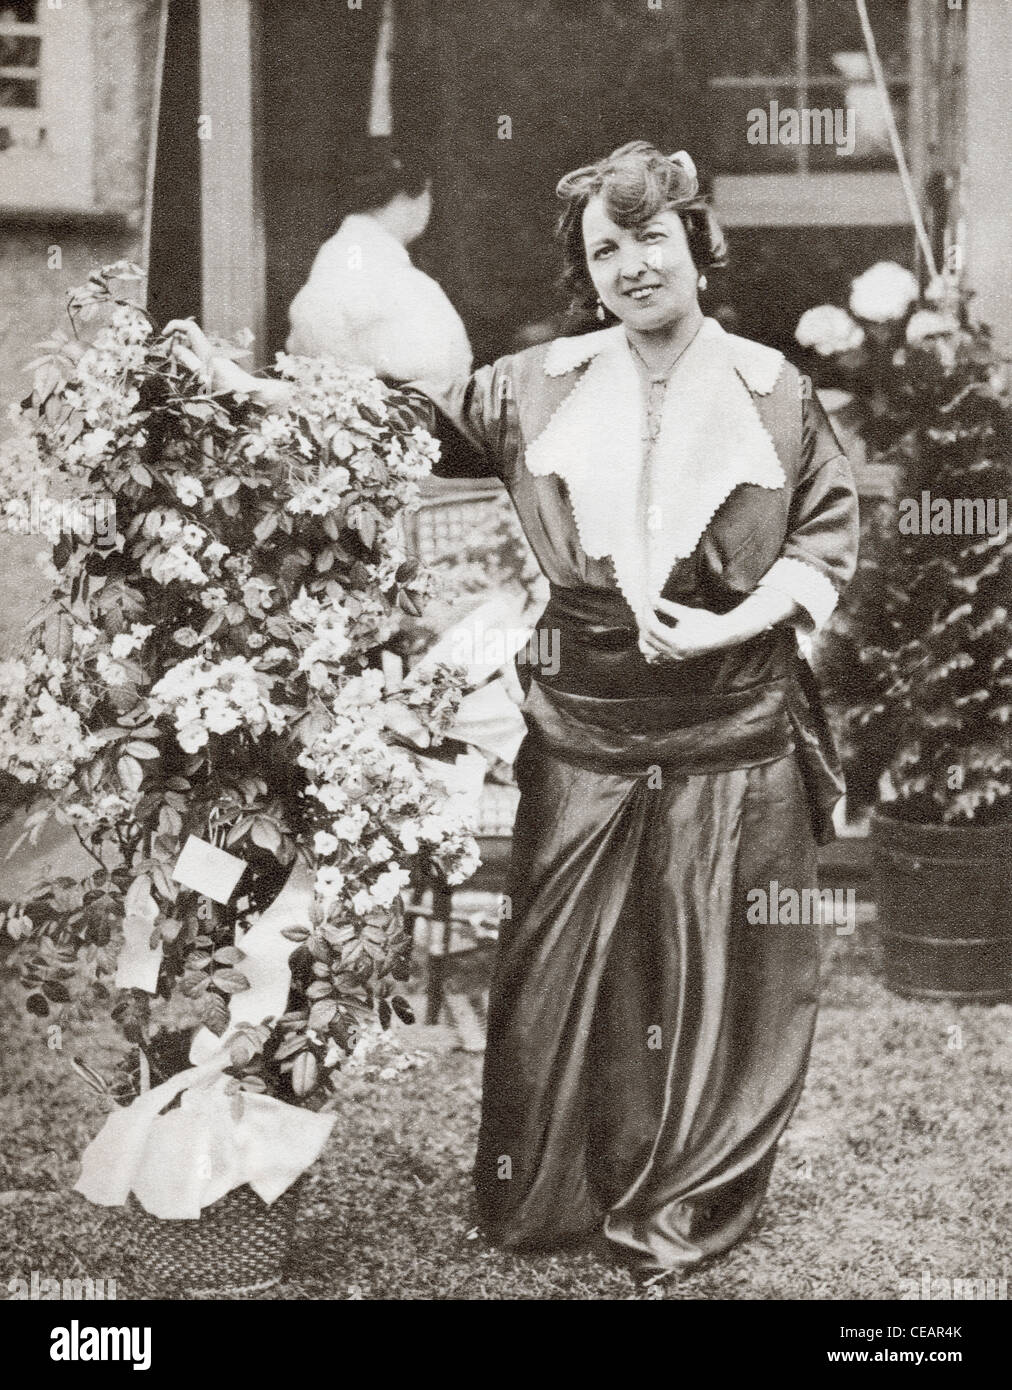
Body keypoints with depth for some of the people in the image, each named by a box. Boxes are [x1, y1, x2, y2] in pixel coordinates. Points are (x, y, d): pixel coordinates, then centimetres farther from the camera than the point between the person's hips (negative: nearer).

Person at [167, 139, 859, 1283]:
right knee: (560, 964, 7)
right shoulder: (543, 386, 4)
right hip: (585, 726, 2)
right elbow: (419, 420, 12)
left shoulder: (772, 391, 0)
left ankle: (692, 1209, 22)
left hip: (732, 730, -1)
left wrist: (731, 626, -11)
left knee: (715, 972, 5)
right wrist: (265, 393, 0)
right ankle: (545, 1198, 23)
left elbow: (828, 537, 3)